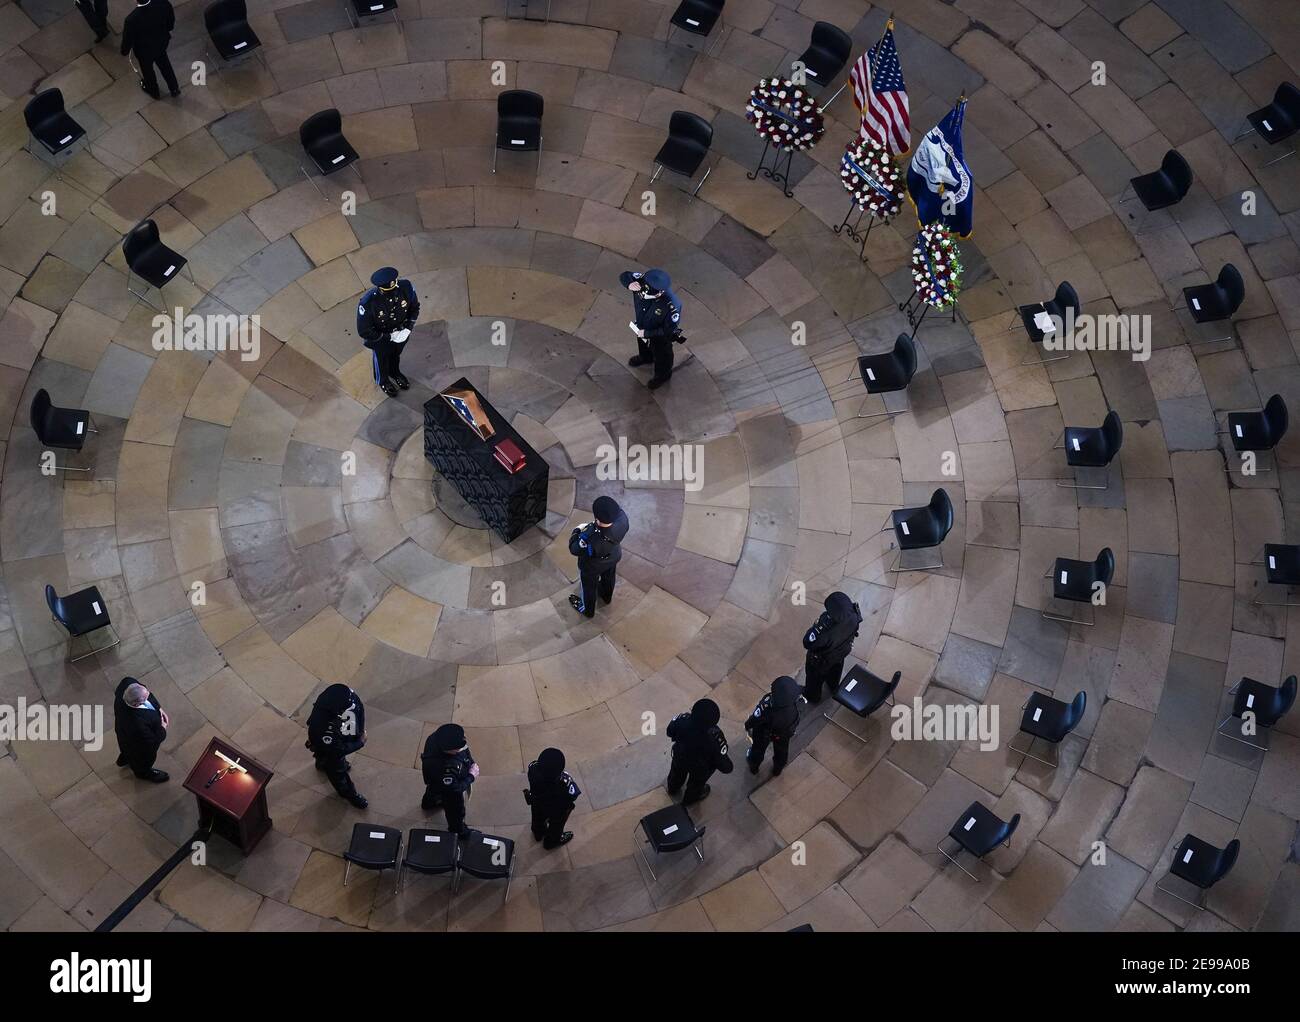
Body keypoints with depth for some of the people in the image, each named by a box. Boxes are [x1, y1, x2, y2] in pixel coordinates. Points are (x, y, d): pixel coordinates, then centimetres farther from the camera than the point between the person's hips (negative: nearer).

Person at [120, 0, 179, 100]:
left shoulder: (132, 20, -41)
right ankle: (174, 88, 53)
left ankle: (153, 90, 57)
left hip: (144, 51, -3)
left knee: (147, 69, 29)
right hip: (162, 42, 3)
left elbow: (127, 39, -20)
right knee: (164, 63, 33)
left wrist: (124, 51, 2)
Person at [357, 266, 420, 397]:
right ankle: (383, 381, 60)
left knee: (396, 354, 33)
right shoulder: (368, 302, -41)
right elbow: (364, 331, -28)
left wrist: (408, 328, -19)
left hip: (401, 333, 3)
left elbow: (415, 306, -9)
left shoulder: (405, 286, -31)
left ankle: (395, 373, 66)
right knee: (382, 359, 28)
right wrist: (389, 337, -27)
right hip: (379, 338, -3)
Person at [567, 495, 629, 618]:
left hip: (592, 567, -4)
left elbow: (574, 549, -26)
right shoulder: (622, 517, -37)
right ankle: (606, 596, 68)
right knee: (609, 577, 36)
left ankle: (587, 610, 57)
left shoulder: (591, 538, -48)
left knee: (588, 586, 28)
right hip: (613, 557, 4)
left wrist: (577, 531, -12)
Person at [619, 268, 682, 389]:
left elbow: (669, 331, -34)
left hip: (660, 338, -5)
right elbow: (624, 276, -19)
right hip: (641, 326, 5)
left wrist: (647, 333, -28)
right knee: (642, 343, 38)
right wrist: (630, 284, -42)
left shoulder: (671, 306, -46)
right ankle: (645, 357, 72)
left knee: (661, 355, 28)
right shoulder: (643, 281, -34)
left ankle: (663, 375, 59)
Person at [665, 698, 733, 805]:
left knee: (677, 772, 37)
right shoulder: (715, 738, -45)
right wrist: (729, 766, -10)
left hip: (679, 756, 3)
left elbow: (670, 731, -13)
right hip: (700, 768, -3)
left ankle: (673, 788, 70)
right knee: (697, 781, 33)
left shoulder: (682, 720, -37)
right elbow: (723, 765, -32)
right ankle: (690, 798, 65)